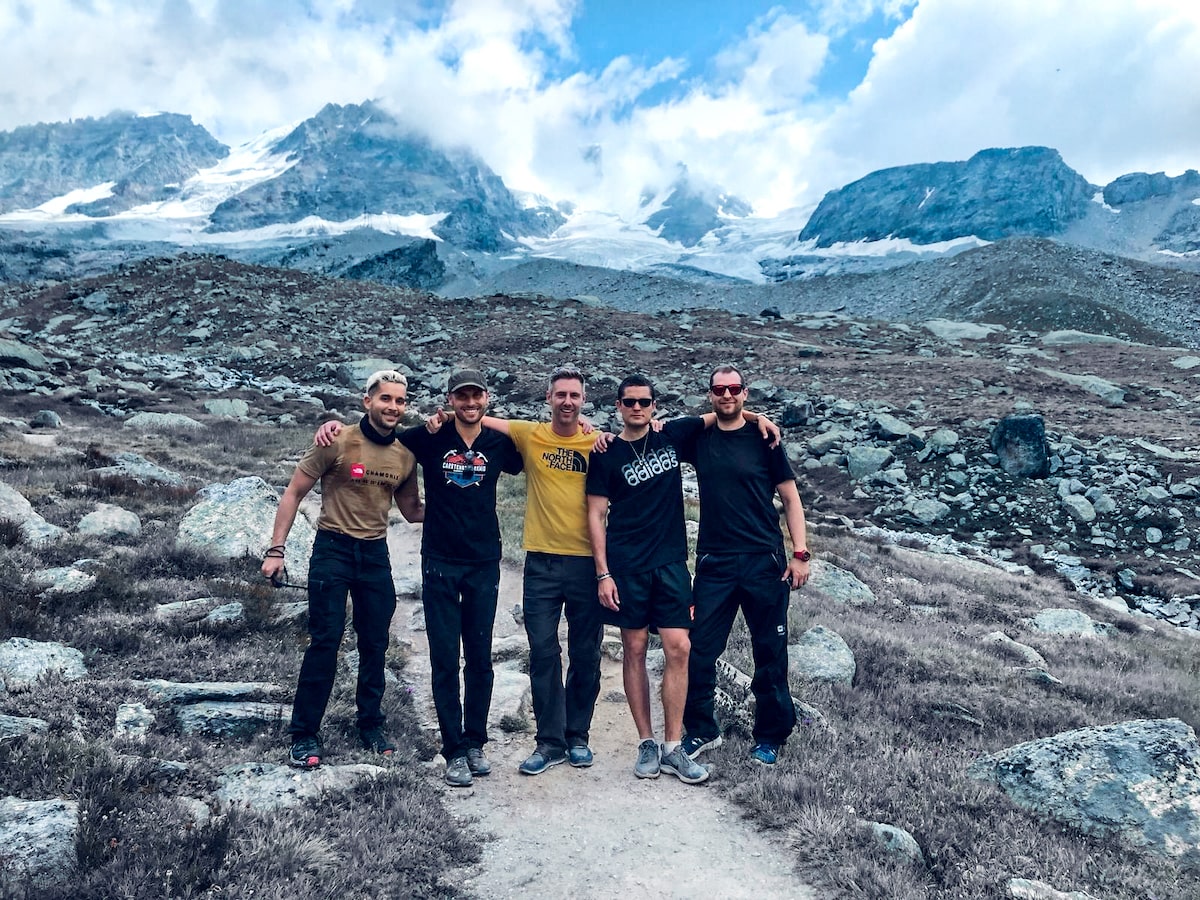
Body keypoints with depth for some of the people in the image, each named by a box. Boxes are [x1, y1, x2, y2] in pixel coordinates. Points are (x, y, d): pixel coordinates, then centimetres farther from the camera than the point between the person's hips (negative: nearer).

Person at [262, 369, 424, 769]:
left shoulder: (406, 455, 2)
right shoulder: (338, 442, -12)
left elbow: (412, 510, 12)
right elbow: (294, 493, -6)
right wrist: (276, 549, -9)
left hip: (375, 554, 4)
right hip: (333, 550, -4)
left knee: (375, 644, 11)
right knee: (325, 642, -4)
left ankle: (371, 726, 28)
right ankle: (304, 735, 10)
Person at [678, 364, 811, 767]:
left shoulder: (763, 438, 1)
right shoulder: (698, 439, 6)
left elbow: (790, 499, 3)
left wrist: (800, 553, -6)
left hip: (765, 562, -1)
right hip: (714, 563, 2)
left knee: (770, 654, 7)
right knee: (699, 650, 1)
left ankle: (769, 737, 22)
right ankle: (701, 730, 21)